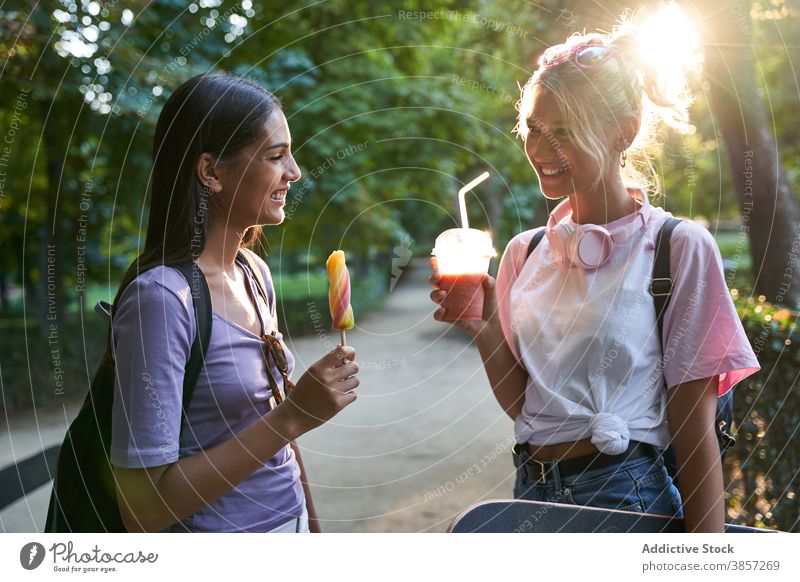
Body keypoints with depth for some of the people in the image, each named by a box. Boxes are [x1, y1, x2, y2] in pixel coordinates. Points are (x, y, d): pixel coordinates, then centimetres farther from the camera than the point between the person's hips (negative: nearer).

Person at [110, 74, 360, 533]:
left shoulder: (254, 272, -1)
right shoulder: (161, 297, -23)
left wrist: (310, 521, 12)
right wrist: (294, 416, -27)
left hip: (288, 519, 7)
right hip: (216, 527, -7)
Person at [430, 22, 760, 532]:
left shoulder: (679, 247, -10)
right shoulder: (525, 251, 3)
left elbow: (695, 433, -10)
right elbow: (521, 404, 4)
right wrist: (483, 328, -12)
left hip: (628, 495, -5)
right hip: (533, 491, 5)